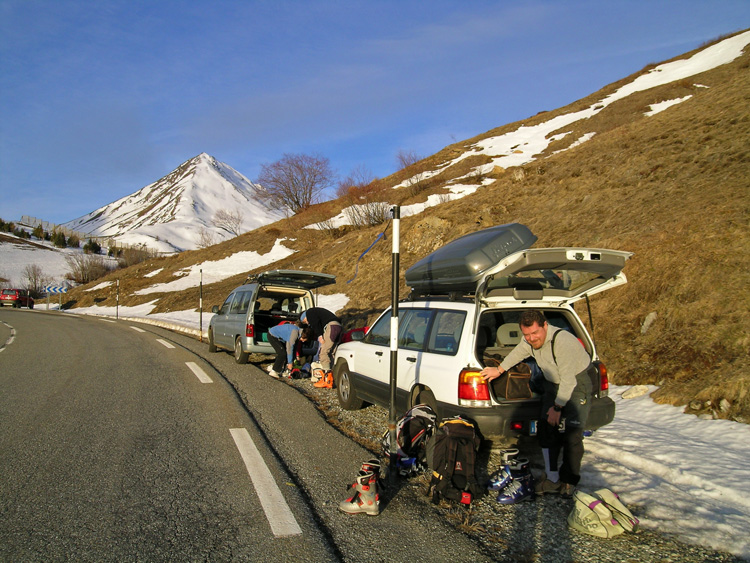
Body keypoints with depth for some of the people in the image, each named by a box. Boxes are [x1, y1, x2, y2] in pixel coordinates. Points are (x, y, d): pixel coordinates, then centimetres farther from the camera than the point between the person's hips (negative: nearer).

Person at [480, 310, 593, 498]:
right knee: (547, 429, 2)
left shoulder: (562, 341, -33)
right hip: (553, 383, 7)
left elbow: (568, 380, -27)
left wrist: (557, 407, -19)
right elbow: (517, 353, 14)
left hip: (577, 382, -7)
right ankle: (552, 479, 10)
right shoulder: (529, 342, -10)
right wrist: (498, 370, 21)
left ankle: (569, 481, 6)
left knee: (571, 434, -10)